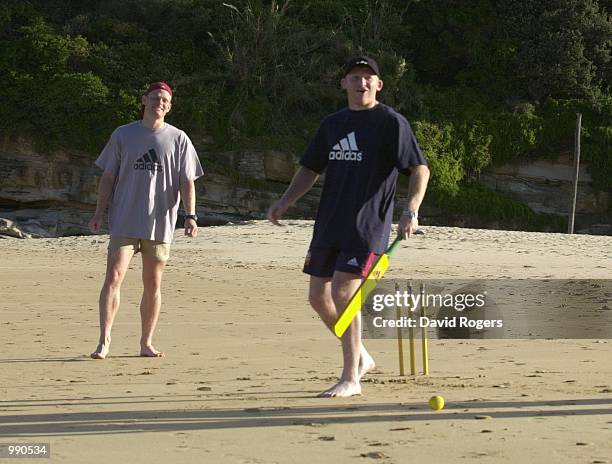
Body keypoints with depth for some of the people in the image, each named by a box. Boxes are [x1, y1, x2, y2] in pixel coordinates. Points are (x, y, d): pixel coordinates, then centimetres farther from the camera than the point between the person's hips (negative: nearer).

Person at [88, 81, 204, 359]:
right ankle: (104, 341, -10)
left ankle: (146, 343, 15)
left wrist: (190, 216, -8)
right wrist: (99, 213, 3)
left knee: (153, 284, 6)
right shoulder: (122, 135, 7)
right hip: (124, 222, 0)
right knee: (113, 277, -11)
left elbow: (186, 182, 4)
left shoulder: (178, 139, 6)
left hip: (160, 222, 1)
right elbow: (108, 177, 10)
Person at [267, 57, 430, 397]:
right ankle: (361, 357, 27)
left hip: (369, 226, -7)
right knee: (319, 296, 7)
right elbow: (311, 169, 21)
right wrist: (285, 203, 7)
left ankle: (351, 379, -8)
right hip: (329, 225, 7)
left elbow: (420, 168, -6)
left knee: (343, 292, -16)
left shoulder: (391, 122, -4)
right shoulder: (332, 124, 15)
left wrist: (411, 211, -19)